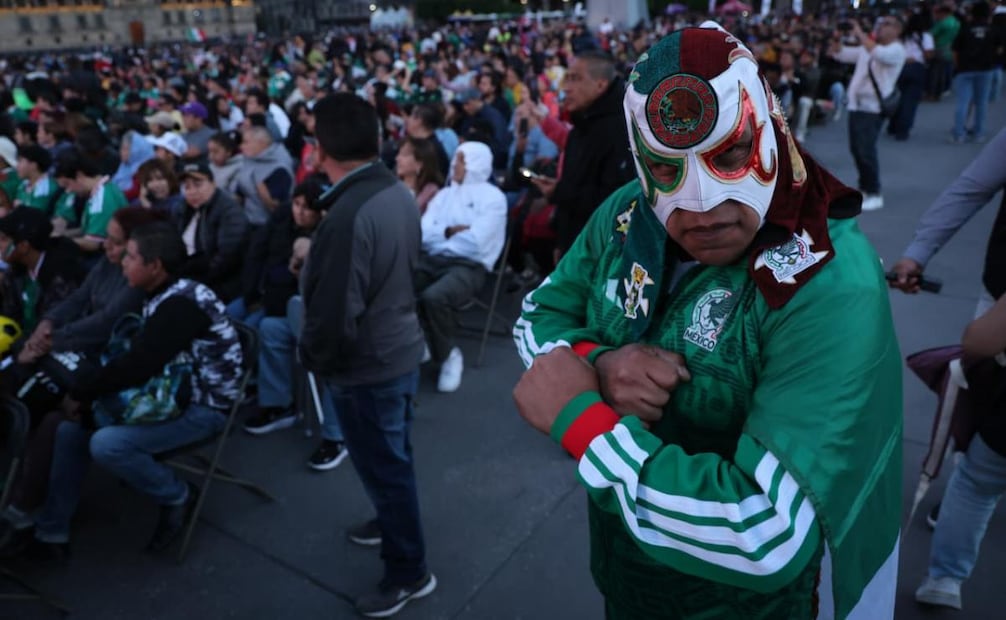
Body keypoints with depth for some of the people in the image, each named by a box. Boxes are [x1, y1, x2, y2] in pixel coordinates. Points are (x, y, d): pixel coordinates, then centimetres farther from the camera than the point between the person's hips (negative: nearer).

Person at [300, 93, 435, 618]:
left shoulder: (349, 214, -29)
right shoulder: (399, 192, -1)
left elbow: (336, 311, -27)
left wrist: (312, 357, -8)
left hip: (366, 365, -8)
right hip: (401, 347, 9)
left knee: (384, 466, 9)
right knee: (392, 457, 27)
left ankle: (408, 571, 28)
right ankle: (394, 522, 50)